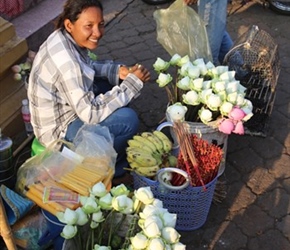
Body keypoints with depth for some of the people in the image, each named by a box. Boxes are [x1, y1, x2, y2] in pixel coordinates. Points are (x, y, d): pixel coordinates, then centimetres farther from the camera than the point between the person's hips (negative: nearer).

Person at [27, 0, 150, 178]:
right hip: (58, 129, -9)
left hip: (66, 107, 9)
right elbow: (90, 114, -31)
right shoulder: (66, 61, -34)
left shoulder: (65, 38, -8)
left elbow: (86, 67, 12)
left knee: (114, 82, 11)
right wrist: (133, 82, -25)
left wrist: (116, 71, -7)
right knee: (128, 119, -22)